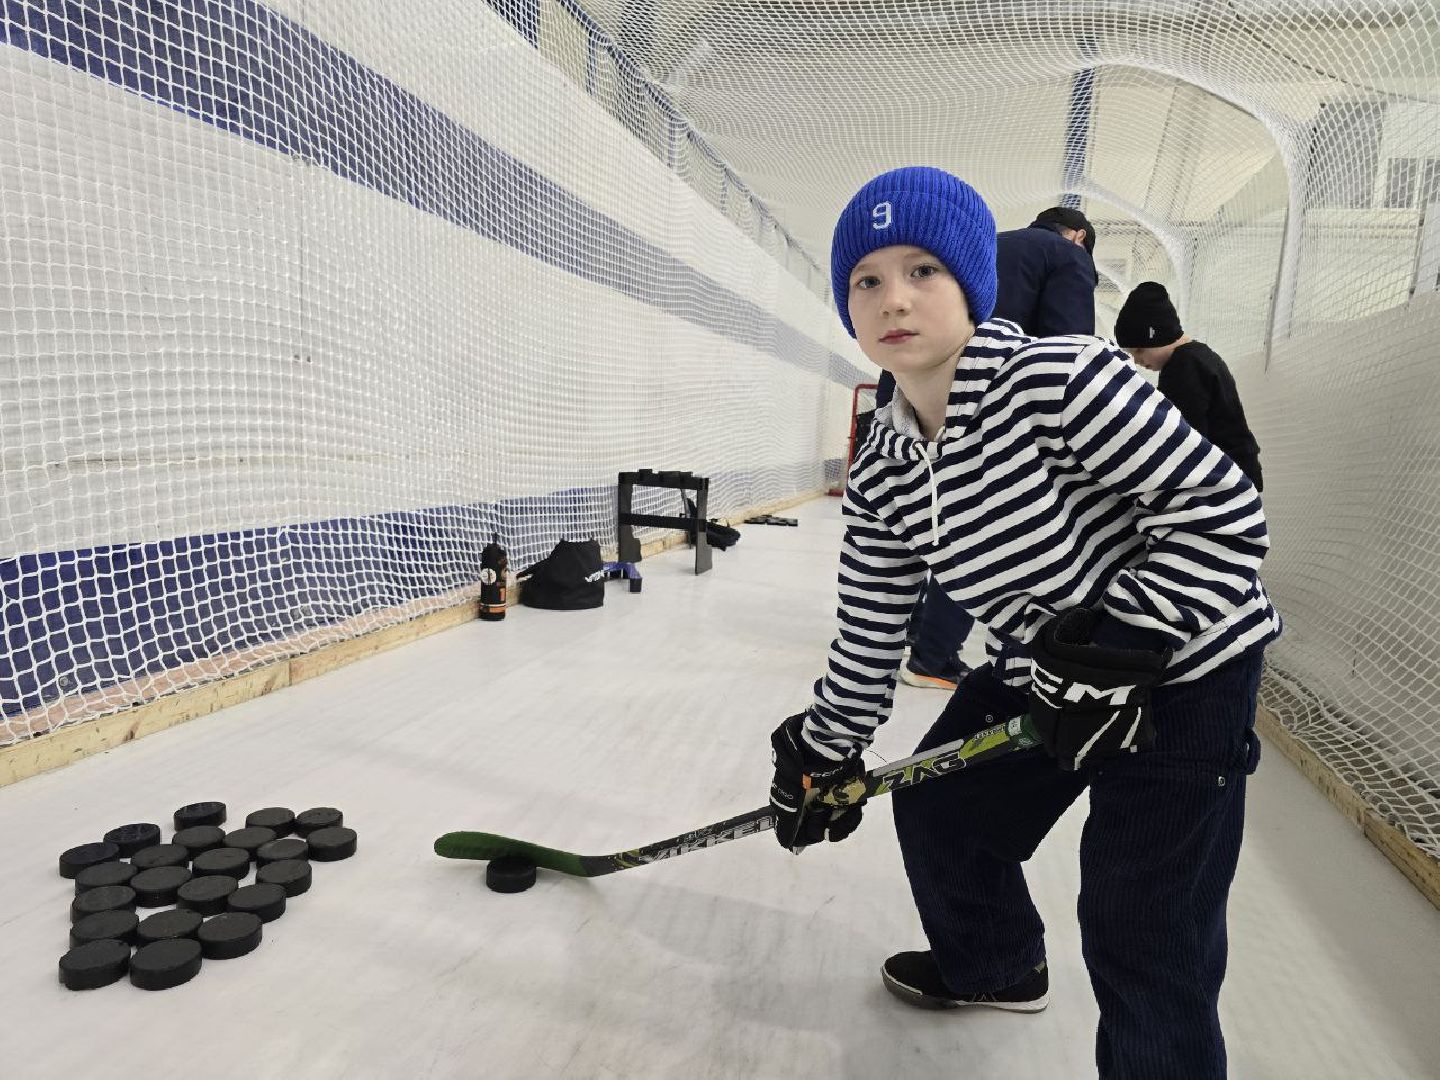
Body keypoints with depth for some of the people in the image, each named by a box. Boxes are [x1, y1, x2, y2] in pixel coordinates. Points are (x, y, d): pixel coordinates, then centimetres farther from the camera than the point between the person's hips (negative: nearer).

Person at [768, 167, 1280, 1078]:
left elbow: (1225, 516, -24)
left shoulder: (1064, 379, -27)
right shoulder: (881, 474, -6)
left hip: (1184, 671, -7)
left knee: (1143, 946, -5)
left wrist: (1113, 655, -26)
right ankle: (994, 966, 49)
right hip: (1044, 670, 7)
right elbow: (870, 628, 4)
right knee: (938, 805, 19)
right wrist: (827, 751, 10)